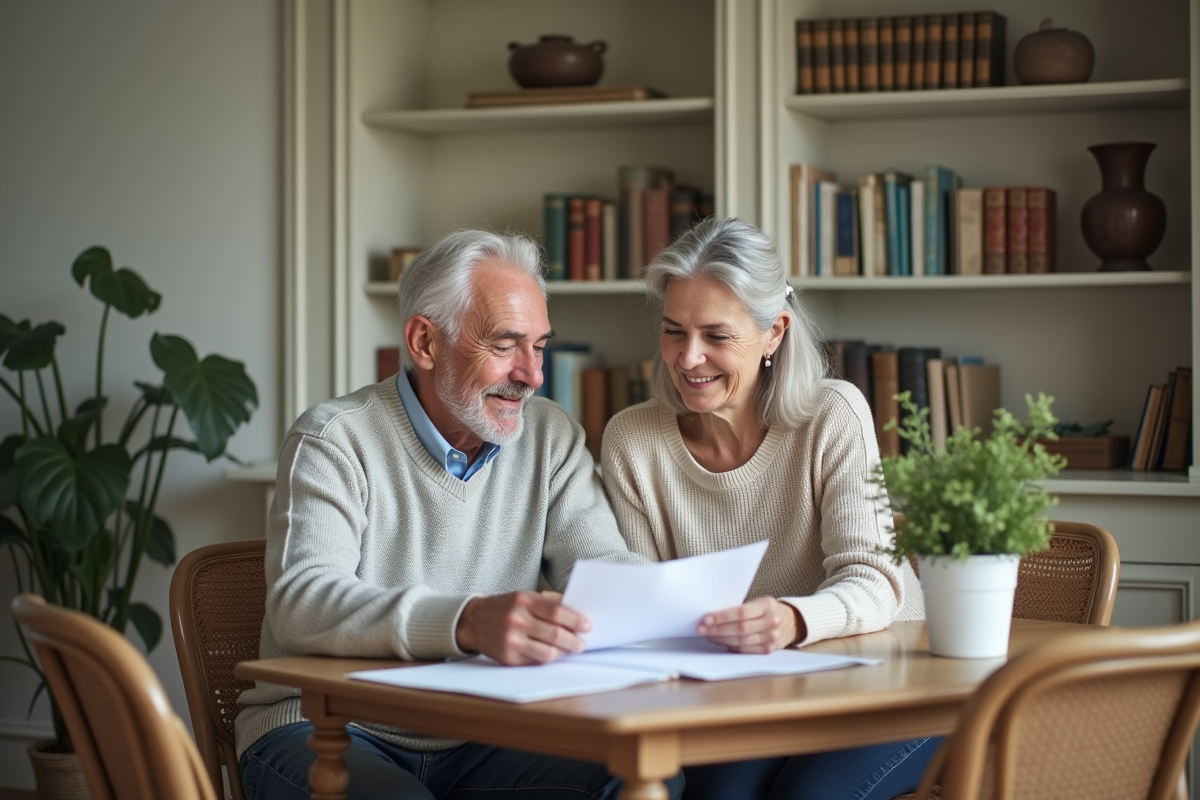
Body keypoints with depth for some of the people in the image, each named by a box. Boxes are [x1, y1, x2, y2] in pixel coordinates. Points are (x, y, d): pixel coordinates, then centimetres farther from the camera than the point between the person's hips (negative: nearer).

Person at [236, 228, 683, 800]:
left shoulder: (550, 437, 7)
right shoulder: (334, 440, -9)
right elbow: (301, 603, -24)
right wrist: (467, 623, -42)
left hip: (478, 736, 5)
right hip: (325, 730, -4)